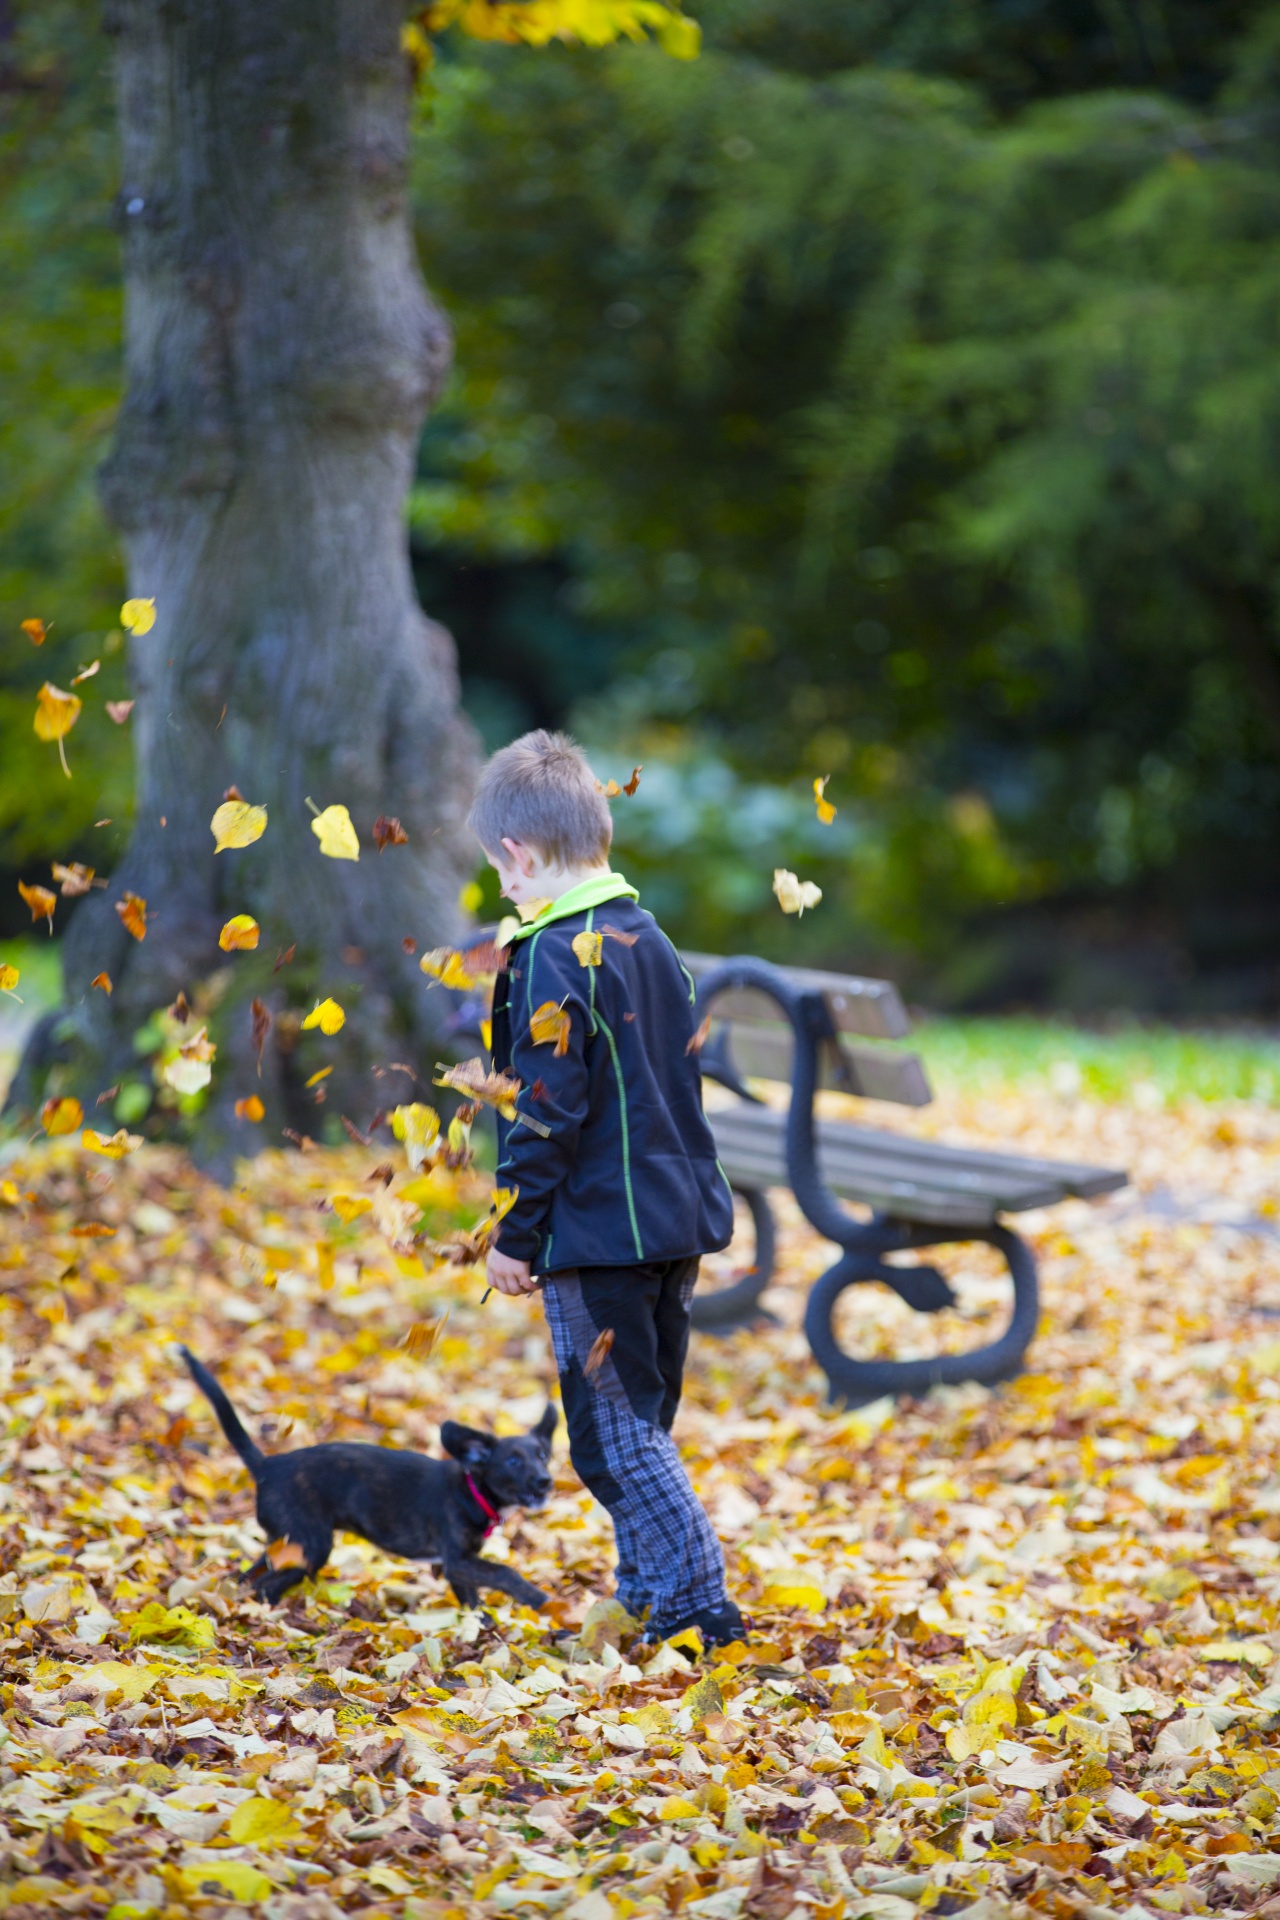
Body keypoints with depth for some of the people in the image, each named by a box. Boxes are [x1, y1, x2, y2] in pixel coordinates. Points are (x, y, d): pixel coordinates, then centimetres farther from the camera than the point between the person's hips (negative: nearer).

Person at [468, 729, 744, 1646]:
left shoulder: (554, 959, -16)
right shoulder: (651, 940, 11)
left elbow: (548, 1115, -17)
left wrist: (515, 1237, -10)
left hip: (596, 1232, -9)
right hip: (677, 1222, 9)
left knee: (614, 1432, -3)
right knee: (643, 1422, 17)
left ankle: (696, 1600, -7)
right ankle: (649, 1587, 24)